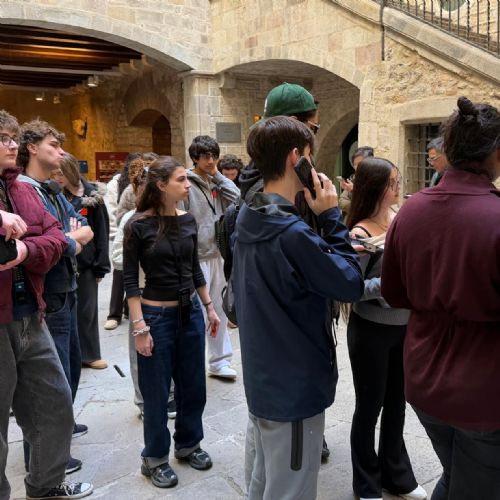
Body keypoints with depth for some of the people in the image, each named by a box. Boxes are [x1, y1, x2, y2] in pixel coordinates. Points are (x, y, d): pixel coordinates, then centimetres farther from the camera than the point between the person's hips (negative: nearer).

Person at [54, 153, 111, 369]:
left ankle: (90, 353, 20)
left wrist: (100, 265, -5)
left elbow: (101, 231, -2)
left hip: (85, 261, -1)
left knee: (87, 309, 8)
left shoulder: (92, 195, -2)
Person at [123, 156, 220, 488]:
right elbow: (130, 279, -11)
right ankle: (155, 457, 27)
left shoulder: (188, 220, 2)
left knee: (193, 384, 16)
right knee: (157, 391, 8)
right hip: (157, 315, -5)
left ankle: (188, 444, 37)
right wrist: (139, 327, -15)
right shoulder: (139, 225, -13)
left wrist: (210, 307, 12)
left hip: (191, 312, 5)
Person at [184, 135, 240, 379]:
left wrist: (217, 175, -1)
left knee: (219, 310, 13)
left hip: (218, 255, 7)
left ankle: (219, 361, 25)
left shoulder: (216, 182, 11)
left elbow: (237, 199, -1)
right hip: (197, 257, -7)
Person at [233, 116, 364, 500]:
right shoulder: (293, 233, -26)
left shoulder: (248, 219, 2)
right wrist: (331, 217, -12)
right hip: (295, 389, -9)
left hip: (262, 379, 9)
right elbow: (351, 284, -16)